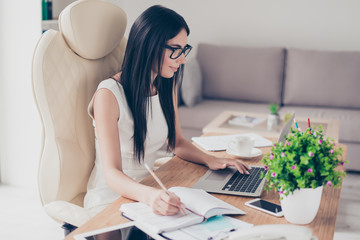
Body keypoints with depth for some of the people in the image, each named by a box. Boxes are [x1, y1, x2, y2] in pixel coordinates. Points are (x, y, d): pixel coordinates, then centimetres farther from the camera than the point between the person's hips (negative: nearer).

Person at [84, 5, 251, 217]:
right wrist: (149, 195, -46)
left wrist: (210, 159, -6)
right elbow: (112, 173, -26)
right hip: (109, 201, -7)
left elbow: (177, 141, 14)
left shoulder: (167, 86, 3)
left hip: (146, 189, 7)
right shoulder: (109, 94, -20)